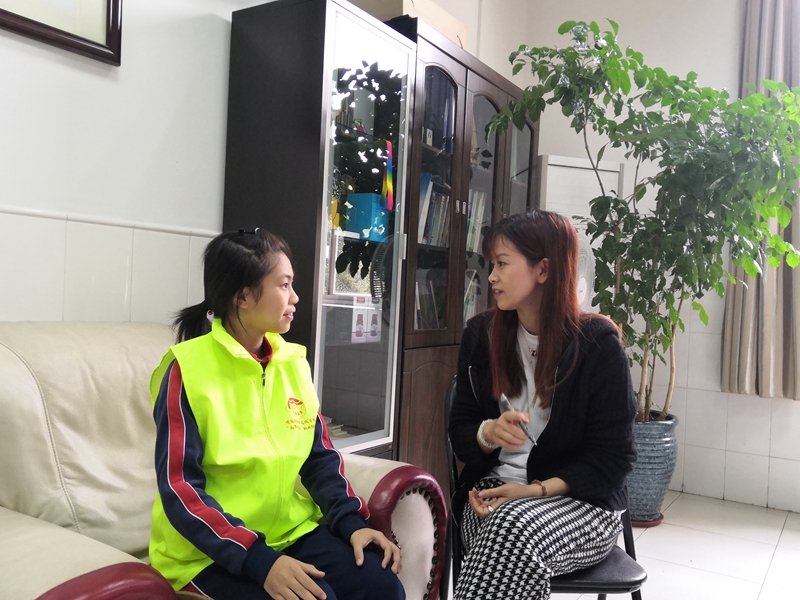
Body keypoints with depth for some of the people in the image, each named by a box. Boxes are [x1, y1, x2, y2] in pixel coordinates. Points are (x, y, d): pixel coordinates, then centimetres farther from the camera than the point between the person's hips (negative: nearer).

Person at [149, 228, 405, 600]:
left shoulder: (293, 361, 3)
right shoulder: (188, 368, -13)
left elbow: (319, 456, 8)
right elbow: (180, 487, -16)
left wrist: (351, 523, -8)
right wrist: (259, 560, -26)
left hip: (291, 530, 5)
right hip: (211, 548, -4)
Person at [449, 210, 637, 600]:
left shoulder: (598, 345, -9)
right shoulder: (481, 334, 3)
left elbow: (612, 459, -7)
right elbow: (460, 432, 7)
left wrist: (537, 490, -19)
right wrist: (491, 432, -16)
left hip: (582, 500, -2)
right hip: (493, 491, 2)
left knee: (516, 527, -35)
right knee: (507, 527, -35)